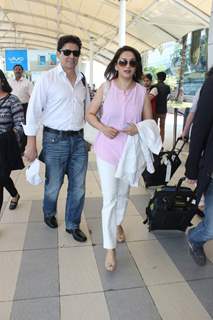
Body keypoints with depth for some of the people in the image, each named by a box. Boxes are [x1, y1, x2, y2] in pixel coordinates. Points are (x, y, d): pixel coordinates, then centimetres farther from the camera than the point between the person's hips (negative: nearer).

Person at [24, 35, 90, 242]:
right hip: (55, 139, -4)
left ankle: (73, 225, 28)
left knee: (78, 187, 9)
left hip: (78, 139, 4)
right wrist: (31, 143, -10)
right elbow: (34, 110, -6)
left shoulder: (82, 80, 10)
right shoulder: (48, 78, -5)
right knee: (53, 185, 10)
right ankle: (49, 213, 41)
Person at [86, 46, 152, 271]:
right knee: (109, 199, -3)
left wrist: (138, 129, -19)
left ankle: (118, 224, 50)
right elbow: (89, 114, 2)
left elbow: (149, 121, 3)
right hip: (107, 150, -2)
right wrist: (103, 128, -17)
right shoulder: (106, 88, -6)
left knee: (123, 194, 21)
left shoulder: (142, 92, -4)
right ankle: (110, 248, 11)